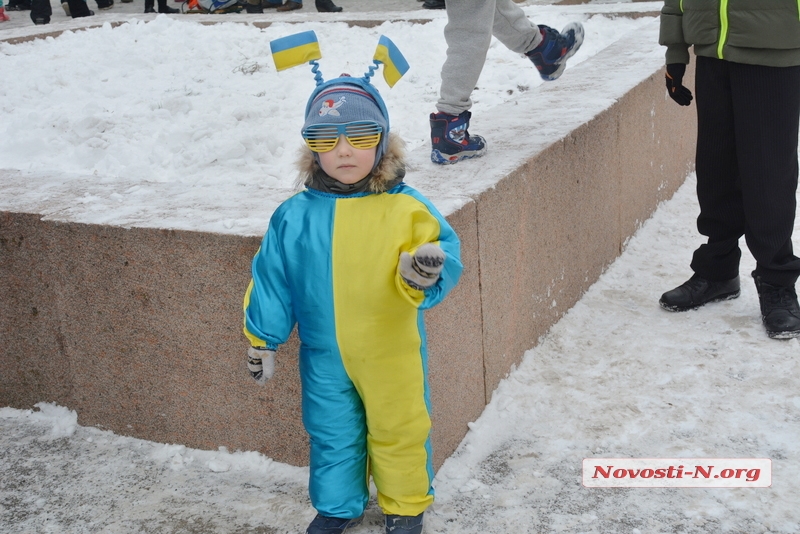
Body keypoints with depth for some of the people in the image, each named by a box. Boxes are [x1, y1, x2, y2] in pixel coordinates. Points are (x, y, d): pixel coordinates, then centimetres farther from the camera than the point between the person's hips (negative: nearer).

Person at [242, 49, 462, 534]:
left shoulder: (406, 208, -13)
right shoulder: (295, 217, -5)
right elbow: (272, 281, 3)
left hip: (392, 354, -2)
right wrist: (262, 340, 7)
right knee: (333, 435, 20)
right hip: (323, 358, 3)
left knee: (397, 432, 15)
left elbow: (443, 258, -15)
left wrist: (426, 272, -38)